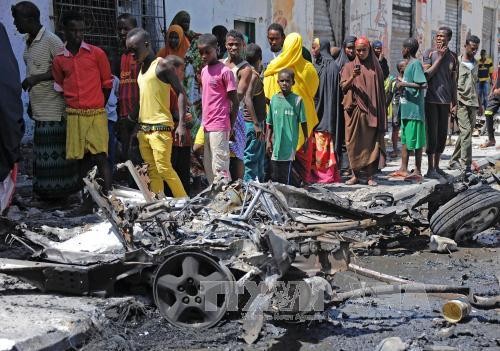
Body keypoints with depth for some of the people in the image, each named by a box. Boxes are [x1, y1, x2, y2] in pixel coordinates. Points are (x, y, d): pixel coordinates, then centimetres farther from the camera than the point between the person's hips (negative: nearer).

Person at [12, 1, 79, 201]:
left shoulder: (51, 40, -11)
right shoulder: (29, 43, 16)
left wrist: (37, 78, -19)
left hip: (53, 109, -8)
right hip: (39, 109, 8)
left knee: (54, 153, -5)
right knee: (43, 152, 8)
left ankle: (57, 191, 3)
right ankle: (45, 191, 13)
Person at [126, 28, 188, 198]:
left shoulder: (162, 65, -6)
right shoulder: (141, 68, 16)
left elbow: (180, 93, -10)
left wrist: (181, 124, -18)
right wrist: (136, 120, 18)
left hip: (160, 126, -8)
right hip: (143, 128, 8)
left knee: (164, 168, -11)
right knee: (152, 170, 6)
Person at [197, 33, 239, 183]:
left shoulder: (224, 71, -9)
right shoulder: (204, 71, 14)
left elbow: (235, 102, -8)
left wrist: (230, 126, -8)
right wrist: (204, 122, 14)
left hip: (219, 127, -8)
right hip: (206, 126, 8)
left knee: (220, 168, -8)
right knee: (208, 166, 12)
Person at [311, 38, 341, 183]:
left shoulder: (332, 67, -9)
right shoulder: (316, 65, 15)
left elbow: (332, 92, -14)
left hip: (324, 111, -8)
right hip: (314, 110, 8)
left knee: (324, 143, -6)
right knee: (314, 144, 8)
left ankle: (328, 175, 0)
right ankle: (315, 174, 13)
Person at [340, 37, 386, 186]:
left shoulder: (375, 67, 12)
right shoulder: (349, 66, 8)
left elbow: (380, 90, 13)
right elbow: (343, 86, -1)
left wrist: (381, 112, 7)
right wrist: (352, 76, -20)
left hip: (371, 111, 1)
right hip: (354, 109, -1)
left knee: (371, 142, -1)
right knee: (354, 142, -2)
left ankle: (370, 175, 3)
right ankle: (355, 174, 5)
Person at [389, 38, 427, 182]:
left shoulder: (416, 64, -13)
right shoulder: (409, 64, 16)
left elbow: (423, 84, -22)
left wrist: (404, 84, -18)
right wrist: (401, 84, 9)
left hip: (414, 109, -10)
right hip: (406, 109, 10)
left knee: (416, 141, -4)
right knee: (405, 139, 15)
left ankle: (418, 172, 2)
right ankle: (403, 169, 23)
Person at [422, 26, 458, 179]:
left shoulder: (453, 56, 10)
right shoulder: (429, 53, -3)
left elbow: (453, 80, 13)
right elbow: (427, 75, -12)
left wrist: (454, 102, 10)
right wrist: (440, 57, -12)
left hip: (445, 100, 5)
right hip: (431, 99, -5)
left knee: (442, 134, 8)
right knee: (432, 133, -4)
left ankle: (437, 166, 19)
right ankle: (430, 169, 3)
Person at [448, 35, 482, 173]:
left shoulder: (475, 64, 16)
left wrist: (479, 104, 21)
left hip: (473, 103, 7)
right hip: (461, 102, -7)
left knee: (467, 132, 8)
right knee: (466, 131, -13)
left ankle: (454, 161, 17)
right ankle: (466, 166, -13)